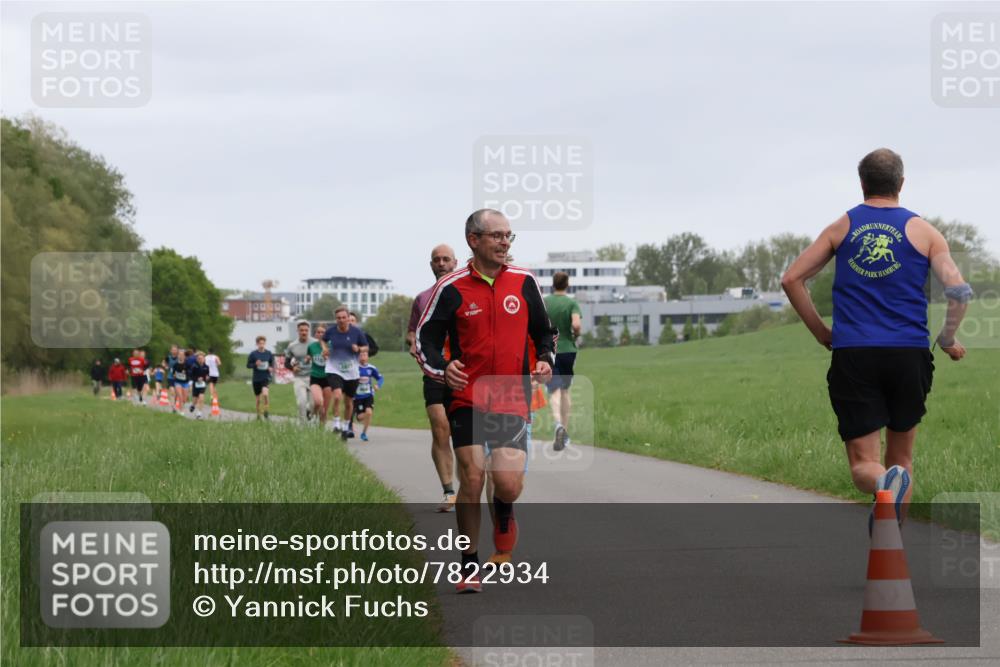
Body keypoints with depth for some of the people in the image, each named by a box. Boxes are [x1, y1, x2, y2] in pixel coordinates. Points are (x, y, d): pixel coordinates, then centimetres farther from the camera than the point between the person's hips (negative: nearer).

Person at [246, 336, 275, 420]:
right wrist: (255, 364, -17)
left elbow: (272, 363, 13)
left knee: (265, 392, -27)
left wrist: (271, 368, -8)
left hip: (266, 377, -1)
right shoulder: (253, 354, -3)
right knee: (258, 399, 9)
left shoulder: (268, 353, 1)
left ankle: (266, 411, -11)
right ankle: (258, 415, 27)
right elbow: (248, 365, 2)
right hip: (256, 378, 1)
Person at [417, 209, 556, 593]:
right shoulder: (452, 288, -2)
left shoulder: (523, 281, 5)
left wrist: (546, 360, -3)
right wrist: (442, 368, -18)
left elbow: (544, 331, 17)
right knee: (471, 480, -7)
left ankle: (504, 511, 28)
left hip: (513, 400, 1)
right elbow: (424, 338, 2)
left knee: (508, 484, -11)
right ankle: (470, 564, 9)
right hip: (467, 399, -1)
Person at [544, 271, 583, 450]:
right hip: (568, 350, 1)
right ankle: (565, 432, 19)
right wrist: (576, 335, 2)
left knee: (554, 392, -5)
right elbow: (576, 324, -19)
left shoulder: (543, 302, -2)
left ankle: (559, 424, -31)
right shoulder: (572, 303, -5)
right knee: (565, 391, 16)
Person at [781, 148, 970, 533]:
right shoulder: (923, 232, 6)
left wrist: (820, 332, 14)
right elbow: (959, 291, -5)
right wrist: (947, 340, 10)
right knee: (901, 457, 17)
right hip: (909, 356, 0)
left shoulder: (841, 228, 10)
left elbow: (791, 279, 6)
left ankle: (885, 484, -37)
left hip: (852, 357, 0)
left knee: (864, 464, -1)